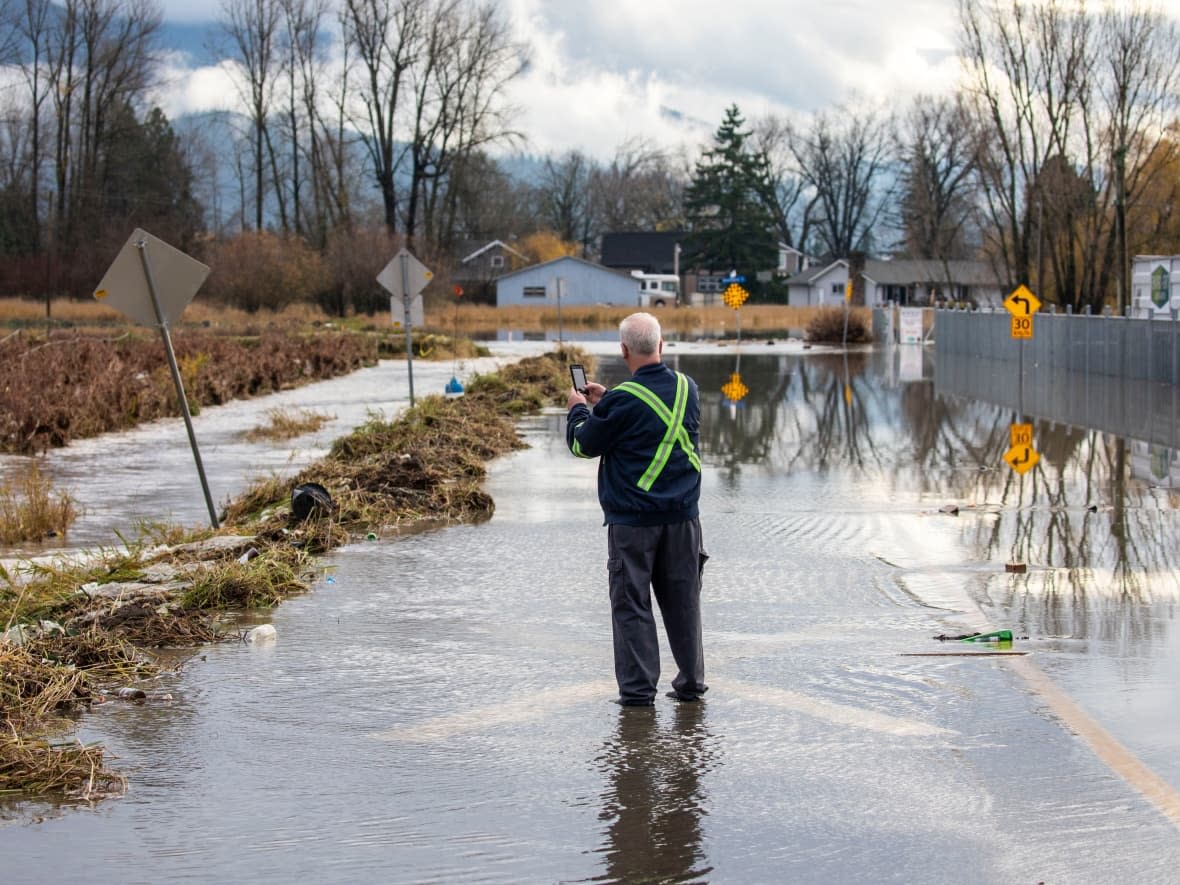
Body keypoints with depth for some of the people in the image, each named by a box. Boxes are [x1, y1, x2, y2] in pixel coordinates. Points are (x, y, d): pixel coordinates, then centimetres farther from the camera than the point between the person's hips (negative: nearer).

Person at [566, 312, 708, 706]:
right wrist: (605, 401, 24)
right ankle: (691, 682, 19)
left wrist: (579, 409, 14)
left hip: (632, 520, -5)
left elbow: (583, 444, -4)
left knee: (632, 604, 3)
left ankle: (638, 687, 4)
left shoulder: (623, 401, -17)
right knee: (683, 600, 13)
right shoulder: (687, 388, 2)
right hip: (682, 514, 5)